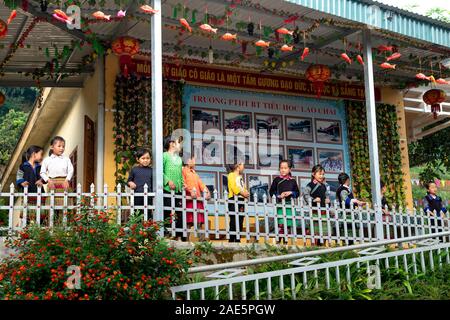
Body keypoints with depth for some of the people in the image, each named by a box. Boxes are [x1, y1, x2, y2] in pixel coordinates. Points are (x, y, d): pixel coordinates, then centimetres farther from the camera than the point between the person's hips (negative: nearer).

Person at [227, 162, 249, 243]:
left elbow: (244, 188, 18)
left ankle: (237, 241, 4)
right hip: (234, 199, -8)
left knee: (240, 221, 3)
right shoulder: (231, 175, 2)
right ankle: (231, 240, -13)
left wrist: (246, 193, -3)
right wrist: (242, 193, -11)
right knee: (234, 221, -12)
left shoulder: (240, 176, 26)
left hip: (241, 200, 8)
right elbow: (233, 187, -12)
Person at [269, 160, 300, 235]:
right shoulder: (277, 180, 3)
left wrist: (291, 193, -8)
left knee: (288, 225, 4)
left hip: (290, 204, 3)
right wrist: (278, 196, -14)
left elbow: (297, 193, 11)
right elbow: (271, 192, 2)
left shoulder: (292, 181, 9)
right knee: (281, 224, -13)